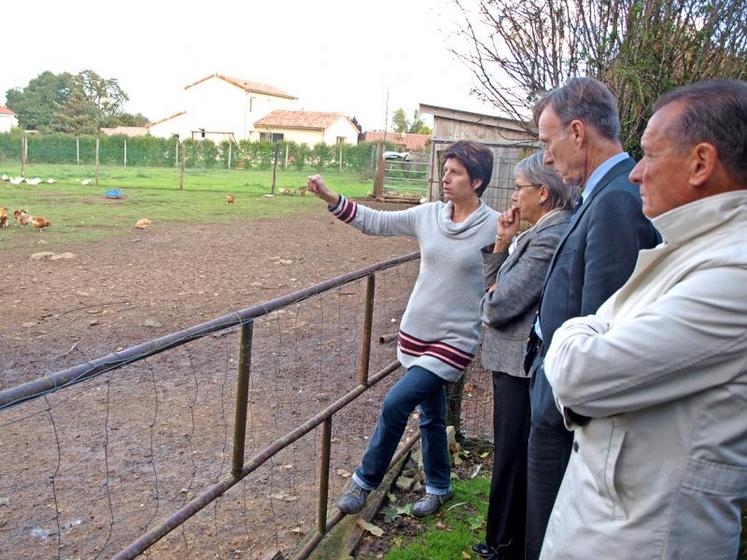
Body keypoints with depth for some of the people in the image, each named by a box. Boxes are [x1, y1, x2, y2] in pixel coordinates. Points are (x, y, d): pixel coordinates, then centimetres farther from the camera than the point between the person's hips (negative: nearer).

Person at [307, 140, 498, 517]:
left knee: (396, 402, -12)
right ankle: (439, 488, 39)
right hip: (416, 332, 5)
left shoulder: (495, 227, -12)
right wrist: (330, 198, -3)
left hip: (454, 340, -5)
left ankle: (365, 481, 11)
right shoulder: (428, 215, 0)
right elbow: (375, 222, 3)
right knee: (431, 414, 18)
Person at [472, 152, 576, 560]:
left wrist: (489, 300, -2)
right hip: (517, 362, 10)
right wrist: (503, 242, -1)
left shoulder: (550, 238, -22)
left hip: (521, 368, -10)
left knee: (513, 461, 7)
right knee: (511, 456, 21)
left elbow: (500, 305, -23)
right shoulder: (538, 232, 9)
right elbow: (494, 282, 12)